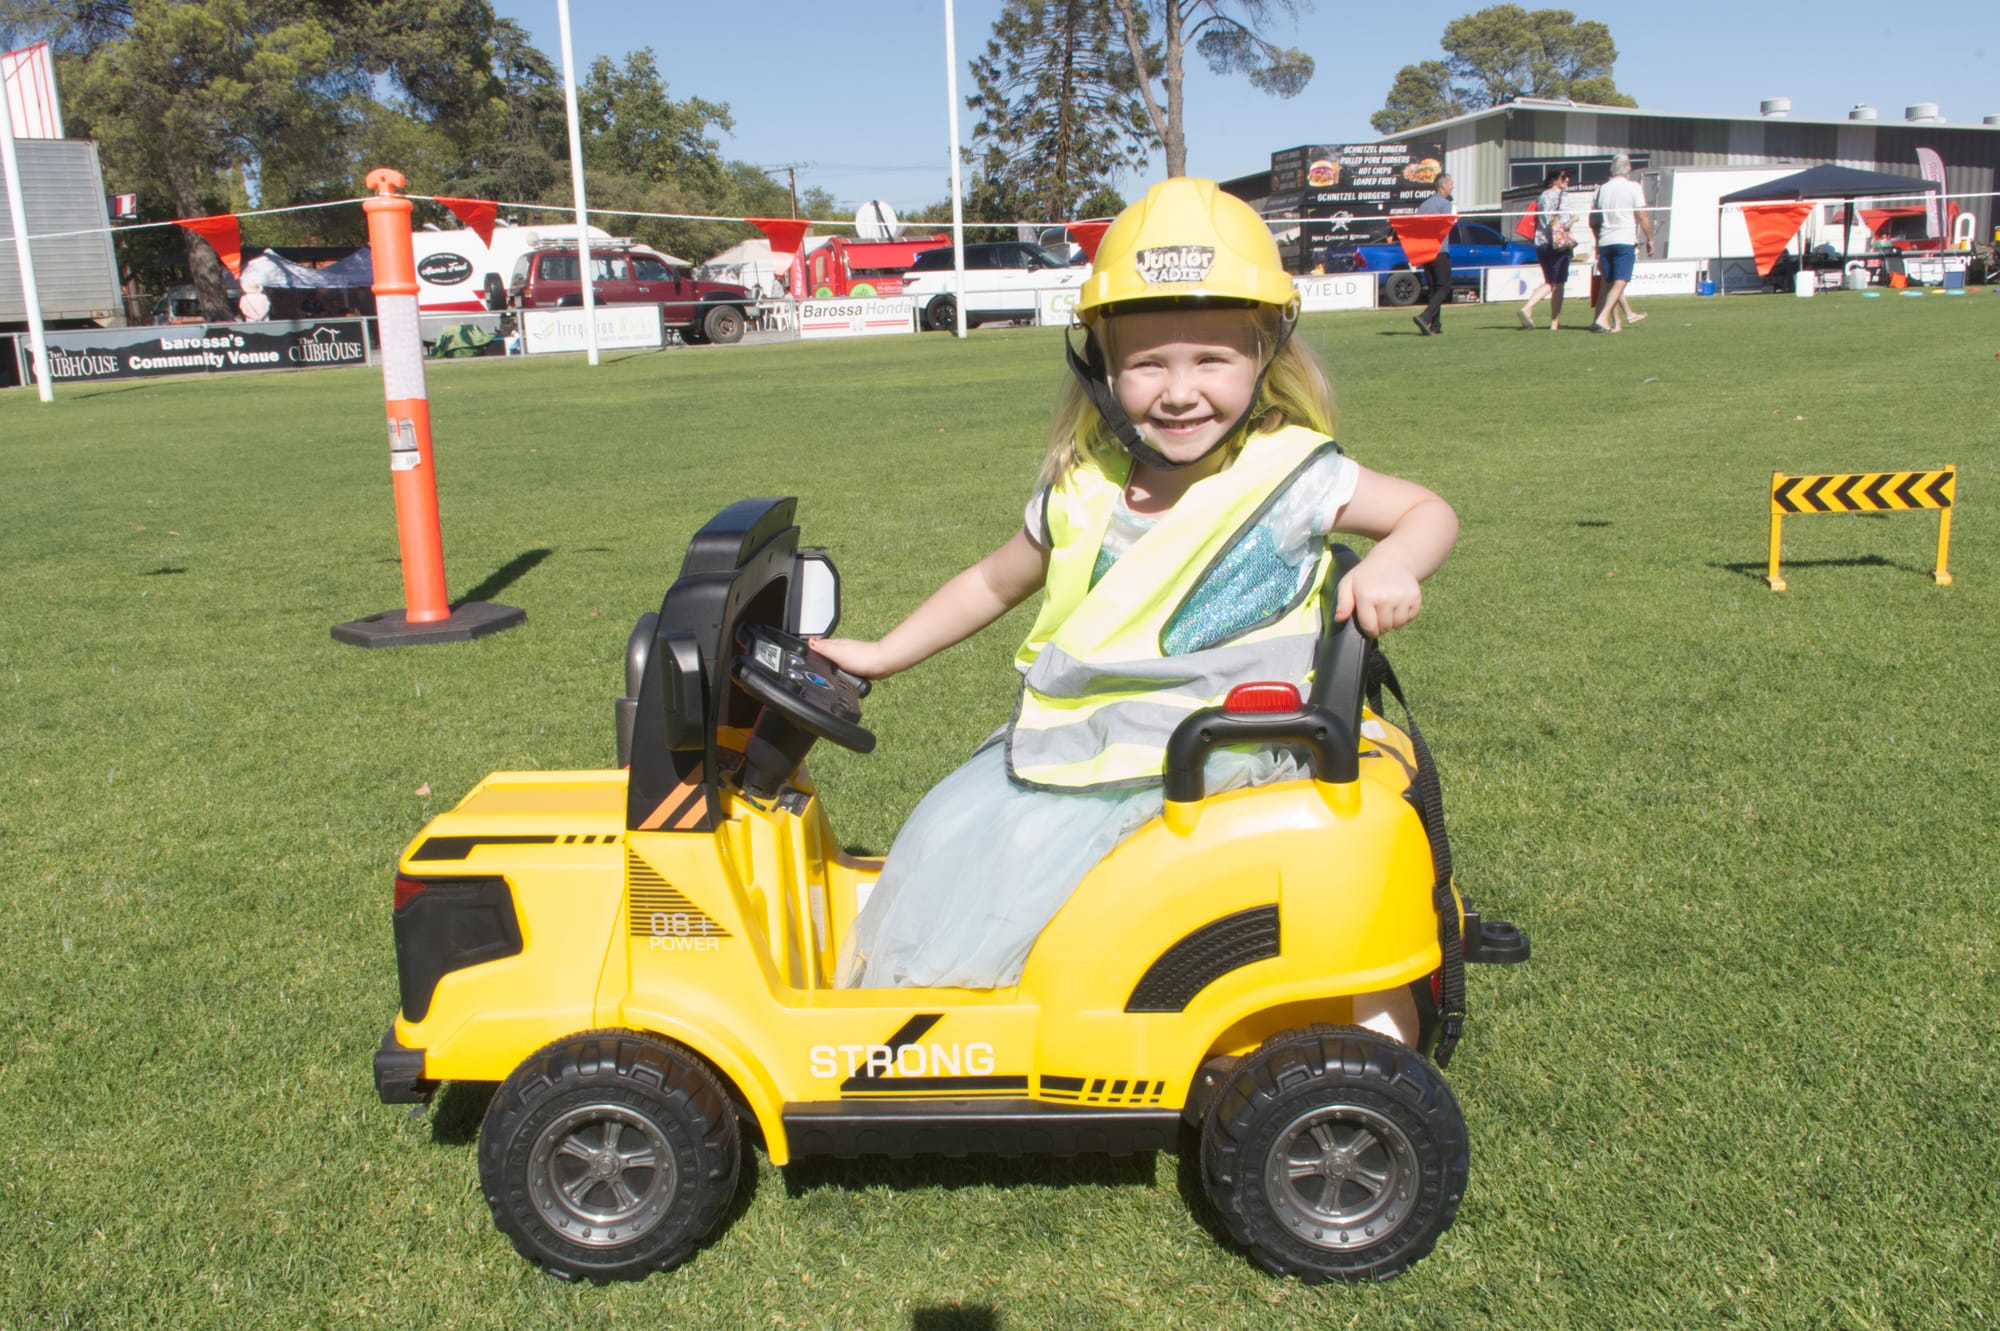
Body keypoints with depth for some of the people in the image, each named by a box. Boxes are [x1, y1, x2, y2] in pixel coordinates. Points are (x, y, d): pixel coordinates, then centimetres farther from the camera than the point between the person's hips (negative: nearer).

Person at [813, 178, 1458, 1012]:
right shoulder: (1085, 489, 1)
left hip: (1196, 754, -6)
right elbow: (998, 580, 16)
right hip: (1072, 737, 6)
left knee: (1026, 858, -17)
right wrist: (883, 654, 18)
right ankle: (871, 985, 18)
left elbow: (1429, 511, 1)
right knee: (945, 832, -1)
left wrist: (1389, 567, -22)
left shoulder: (1286, 473, -10)